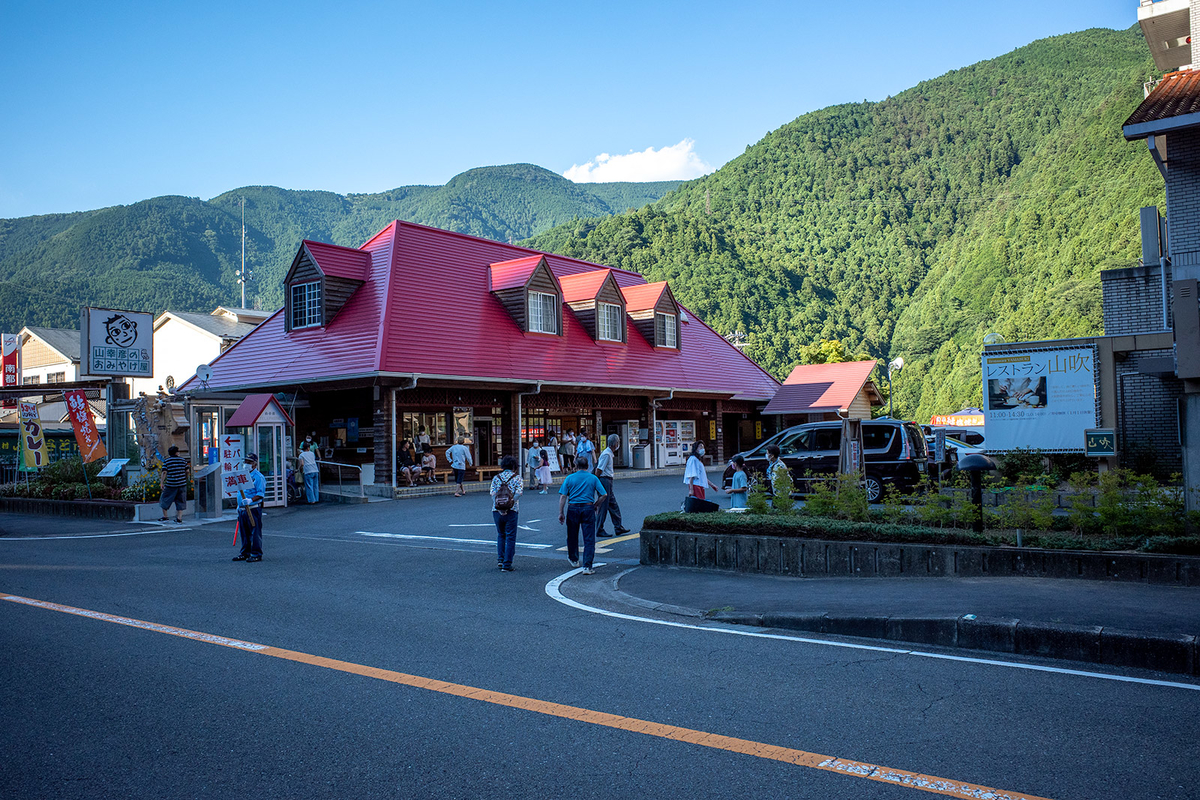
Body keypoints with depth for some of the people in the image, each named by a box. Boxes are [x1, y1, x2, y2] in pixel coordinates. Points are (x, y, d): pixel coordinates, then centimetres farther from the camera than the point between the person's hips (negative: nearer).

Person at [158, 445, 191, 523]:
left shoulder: (166, 461, 0)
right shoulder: (183, 460, 4)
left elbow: (164, 473, -7)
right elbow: (187, 471, 5)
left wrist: (161, 483, -4)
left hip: (170, 485, -2)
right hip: (182, 484, 2)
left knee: (165, 499, 15)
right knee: (180, 502, 8)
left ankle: (164, 516, 17)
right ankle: (179, 518, 5)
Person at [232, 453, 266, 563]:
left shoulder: (258, 477, -9)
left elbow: (260, 494, -16)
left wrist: (251, 500, -30)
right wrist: (239, 505, 22)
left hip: (253, 509, -8)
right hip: (242, 509, 8)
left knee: (255, 532, -4)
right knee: (244, 533, 14)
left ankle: (256, 554, 0)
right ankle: (245, 553, 23)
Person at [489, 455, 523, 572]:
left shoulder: (496, 478, 9)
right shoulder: (517, 478, 2)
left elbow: (493, 494, -5)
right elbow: (518, 494, -13)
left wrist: (499, 508, -11)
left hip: (497, 511, 3)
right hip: (511, 511, -3)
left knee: (501, 535, 23)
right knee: (510, 537, 4)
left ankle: (500, 559, 16)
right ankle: (506, 565, 2)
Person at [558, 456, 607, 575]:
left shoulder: (570, 478, 1)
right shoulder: (593, 478, 2)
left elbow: (563, 496, -3)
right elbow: (603, 495, -3)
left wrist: (561, 513, 1)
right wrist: (596, 505, 13)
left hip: (573, 508, 1)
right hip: (588, 509, -1)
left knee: (572, 536, 21)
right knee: (589, 539, 0)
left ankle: (573, 559, 40)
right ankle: (587, 566, -8)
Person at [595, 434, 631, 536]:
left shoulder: (610, 454, 15)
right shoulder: (606, 454, -18)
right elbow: (598, 470, -20)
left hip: (608, 481, 11)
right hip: (604, 481, -11)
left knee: (613, 505, 13)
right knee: (603, 507, -4)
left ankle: (618, 528, 20)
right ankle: (599, 531, 2)